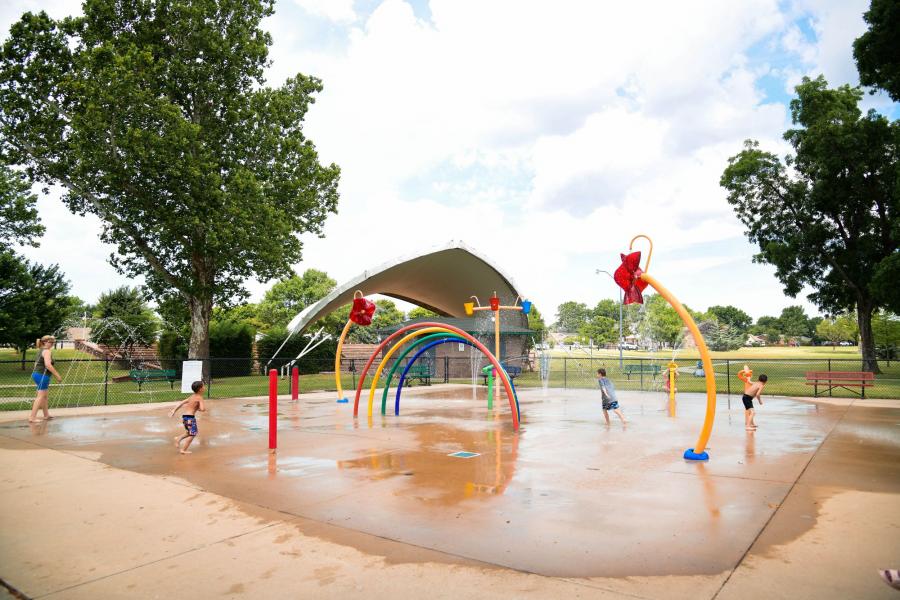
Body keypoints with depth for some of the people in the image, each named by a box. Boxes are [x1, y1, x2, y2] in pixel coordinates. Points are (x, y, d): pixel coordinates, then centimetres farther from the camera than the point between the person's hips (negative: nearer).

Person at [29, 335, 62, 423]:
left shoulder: (41, 350, 17)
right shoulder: (46, 351, -13)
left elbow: (36, 363, 23)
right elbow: (48, 365, -24)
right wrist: (57, 375, -20)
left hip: (36, 374, 10)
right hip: (42, 375, -10)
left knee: (45, 395, 18)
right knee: (41, 396, -6)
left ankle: (46, 415, 27)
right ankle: (32, 417, -7)